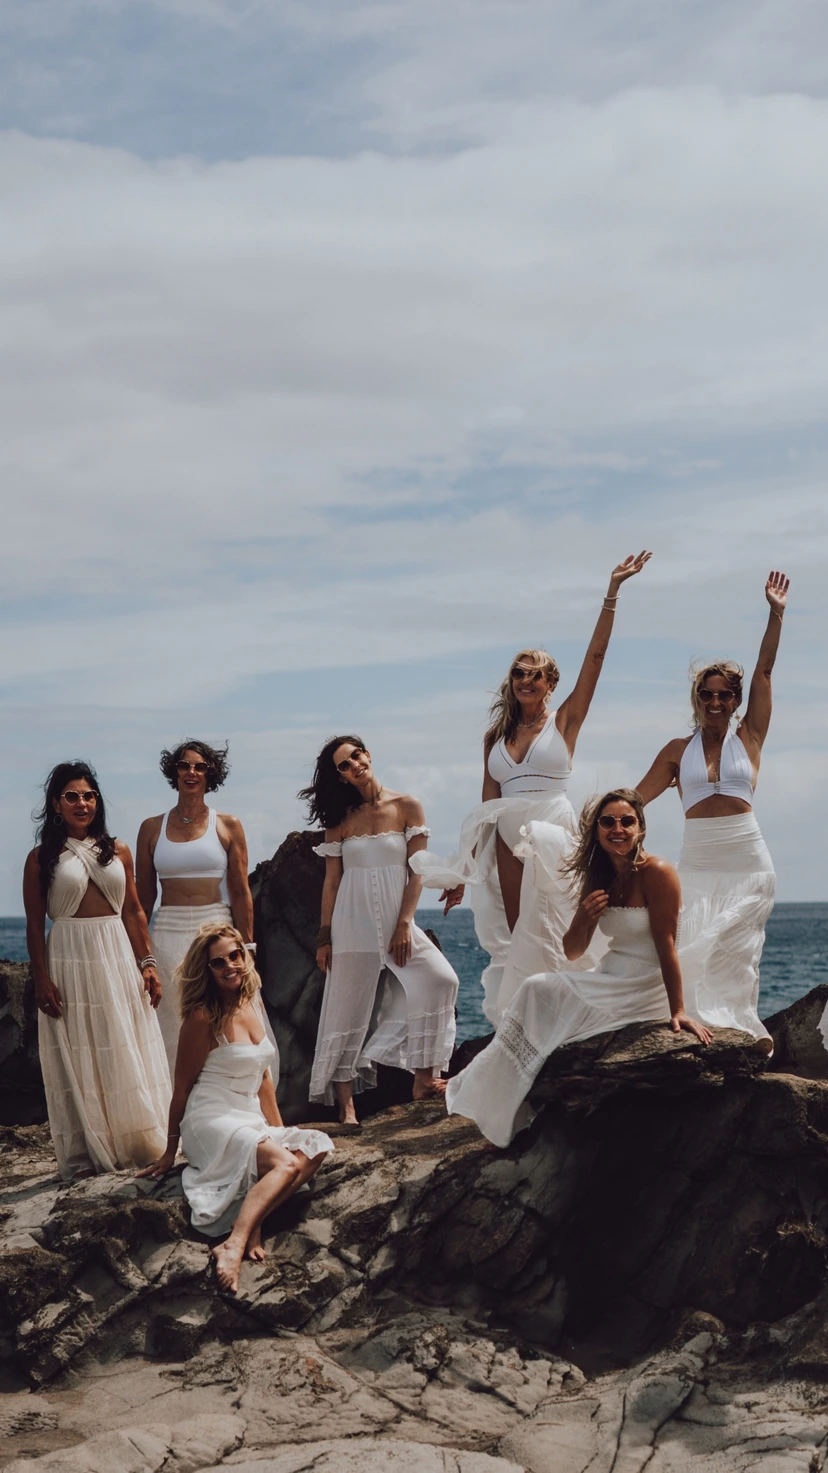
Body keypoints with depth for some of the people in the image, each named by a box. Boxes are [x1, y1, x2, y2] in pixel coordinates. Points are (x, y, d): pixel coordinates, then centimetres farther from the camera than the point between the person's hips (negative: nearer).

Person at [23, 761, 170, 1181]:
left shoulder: (117, 851, 9)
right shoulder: (43, 858, 0)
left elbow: (134, 912, 11)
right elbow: (35, 925, -1)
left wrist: (147, 963, 5)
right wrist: (41, 979, -8)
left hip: (118, 957, 3)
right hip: (69, 960, -3)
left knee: (128, 1055, 6)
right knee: (78, 1059, 2)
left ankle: (141, 1145, 15)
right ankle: (84, 1154, 9)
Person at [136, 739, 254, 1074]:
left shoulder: (228, 826, 5)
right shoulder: (152, 828, 8)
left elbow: (240, 893, 2)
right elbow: (144, 898, 9)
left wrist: (246, 949, -4)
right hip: (168, 935, 1)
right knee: (173, 1030, 2)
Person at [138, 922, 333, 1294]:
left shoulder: (253, 1003, 11)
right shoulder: (203, 1018, -10)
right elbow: (182, 1088, -3)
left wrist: (279, 1130, 17)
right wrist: (170, 1151, 3)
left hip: (250, 1121, 7)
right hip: (212, 1122, -7)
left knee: (314, 1150, -20)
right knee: (286, 1165, -31)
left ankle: (249, 1222, -27)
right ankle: (233, 1245, -42)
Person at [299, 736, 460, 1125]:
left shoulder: (407, 808, 2)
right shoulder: (339, 819, 6)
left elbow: (416, 871, -3)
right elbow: (331, 882, 6)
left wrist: (403, 925, -11)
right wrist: (324, 938, 1)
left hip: (396, 919, 0)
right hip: (352, 924, 0)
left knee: (440, 979, -19)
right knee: (349, 1012, 0)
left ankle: (424, 1079, -12)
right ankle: (346, 1105, 5)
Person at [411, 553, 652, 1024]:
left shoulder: (564, 722, 4)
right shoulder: (496, 737, 13)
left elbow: (595, 657, -5)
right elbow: (488, 806, 13)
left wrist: (612, 593, -12)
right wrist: (465, 871, 9)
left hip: (552, 836, -4)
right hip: (507, 843, 4)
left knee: (549, 940, -8)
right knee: (516, 945, 2)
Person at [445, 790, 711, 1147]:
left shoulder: (656, 873, -14)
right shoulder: (600, 880, 8)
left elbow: (666, 944, -18)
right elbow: (572, 952, 10)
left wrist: (678, 1011, -21)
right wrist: (583, 919, -12)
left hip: (645, 992, -7)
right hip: (609, 981, 7)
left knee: (541, 991, -15)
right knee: (537, 989, -12)